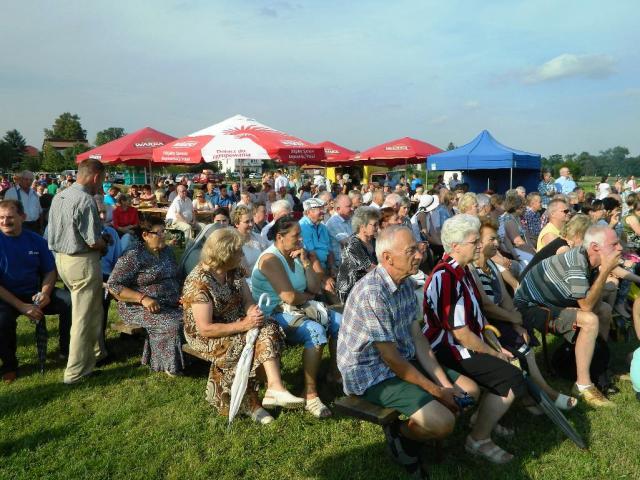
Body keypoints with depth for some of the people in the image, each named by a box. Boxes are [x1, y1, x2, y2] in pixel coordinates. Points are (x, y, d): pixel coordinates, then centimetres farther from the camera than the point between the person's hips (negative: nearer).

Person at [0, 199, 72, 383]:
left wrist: (45, 293, -14)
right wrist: (21, 306, -21)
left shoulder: (36, 240, 2)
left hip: (35, 293, 3)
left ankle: (67, 350, 3)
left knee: (71, 301, -18)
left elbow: (50, 271, 8)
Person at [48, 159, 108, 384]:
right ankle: (76, 370, 11)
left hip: (60, 257, 9)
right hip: (81, 262, -9)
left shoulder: (59, 196, 8)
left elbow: (62, 230, 15)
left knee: (91, 308, 23)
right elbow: (94, 242, -21)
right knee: (84, 315, 2)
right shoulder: (85, 200, -20)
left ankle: (94, 351, 36)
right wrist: (105, 245, 2)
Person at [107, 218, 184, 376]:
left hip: (171, 305, 6)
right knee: (171, 325, -29)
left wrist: (181, 295, 2)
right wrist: (143, 298, -24)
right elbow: (113, 285, -15)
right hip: (140, 308, -6)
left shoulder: (166, 251, 11)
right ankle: (170, 366, -9)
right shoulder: (133, 257, -11)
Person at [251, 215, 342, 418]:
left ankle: (335, 372, 16)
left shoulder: (295, 255, 11)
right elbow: (289, 297, -25)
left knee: (339, 321, -1)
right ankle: (310, 394, -25)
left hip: (299, 308, 9)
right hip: (275, 314, -9)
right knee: (316, 331, -32)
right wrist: (307, 296, -3)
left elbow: (315, 288, 8)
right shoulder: (270, 258, -16)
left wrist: (305, 262, -5)